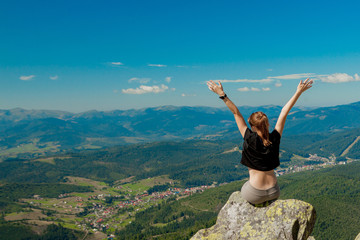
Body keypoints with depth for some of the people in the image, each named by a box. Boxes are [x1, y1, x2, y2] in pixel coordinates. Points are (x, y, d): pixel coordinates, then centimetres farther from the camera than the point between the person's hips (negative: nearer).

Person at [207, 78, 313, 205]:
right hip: (274, 193, 3)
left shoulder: (250, 139, -18)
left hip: (254, 195, -3)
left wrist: (222, 95, -15)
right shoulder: (275, 139, -10)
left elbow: (236, 113, -17)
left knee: (243, 188, 31)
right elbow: (284, 112, -4)